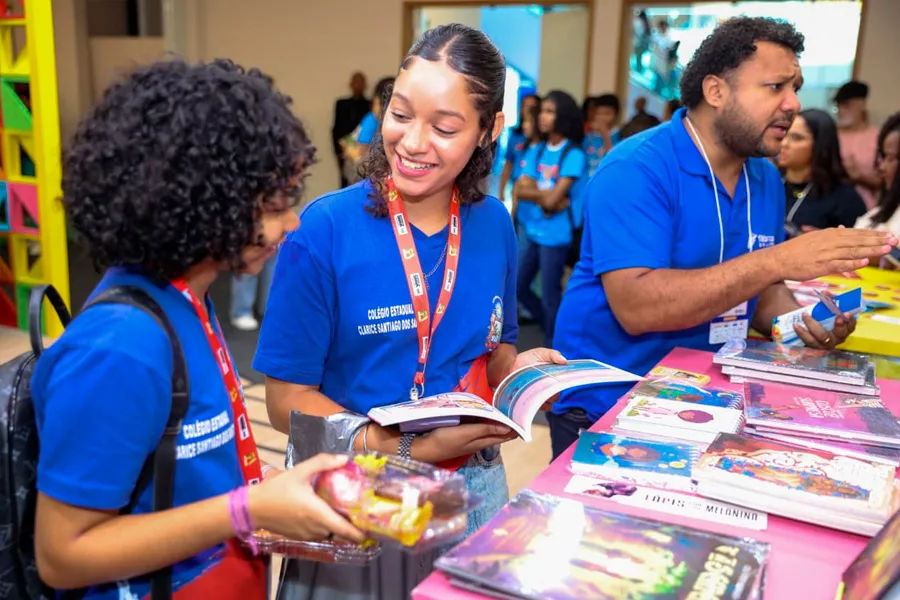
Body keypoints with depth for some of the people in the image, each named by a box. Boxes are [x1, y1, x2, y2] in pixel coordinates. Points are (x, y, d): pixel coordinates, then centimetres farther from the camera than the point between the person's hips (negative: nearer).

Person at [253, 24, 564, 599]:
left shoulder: (494, 226, -4)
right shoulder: (325, 229, -17)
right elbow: (289, 400, -14)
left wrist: (518, 369, -11)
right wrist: (413, 450, -24)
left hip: (472, 484, 4)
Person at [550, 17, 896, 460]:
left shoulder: (767, 180, 5)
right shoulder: (636, 169, -17)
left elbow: (752, 289, 14)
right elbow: (635, 307, -27)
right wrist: (777, 261, -28)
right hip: (604, 406, -6)